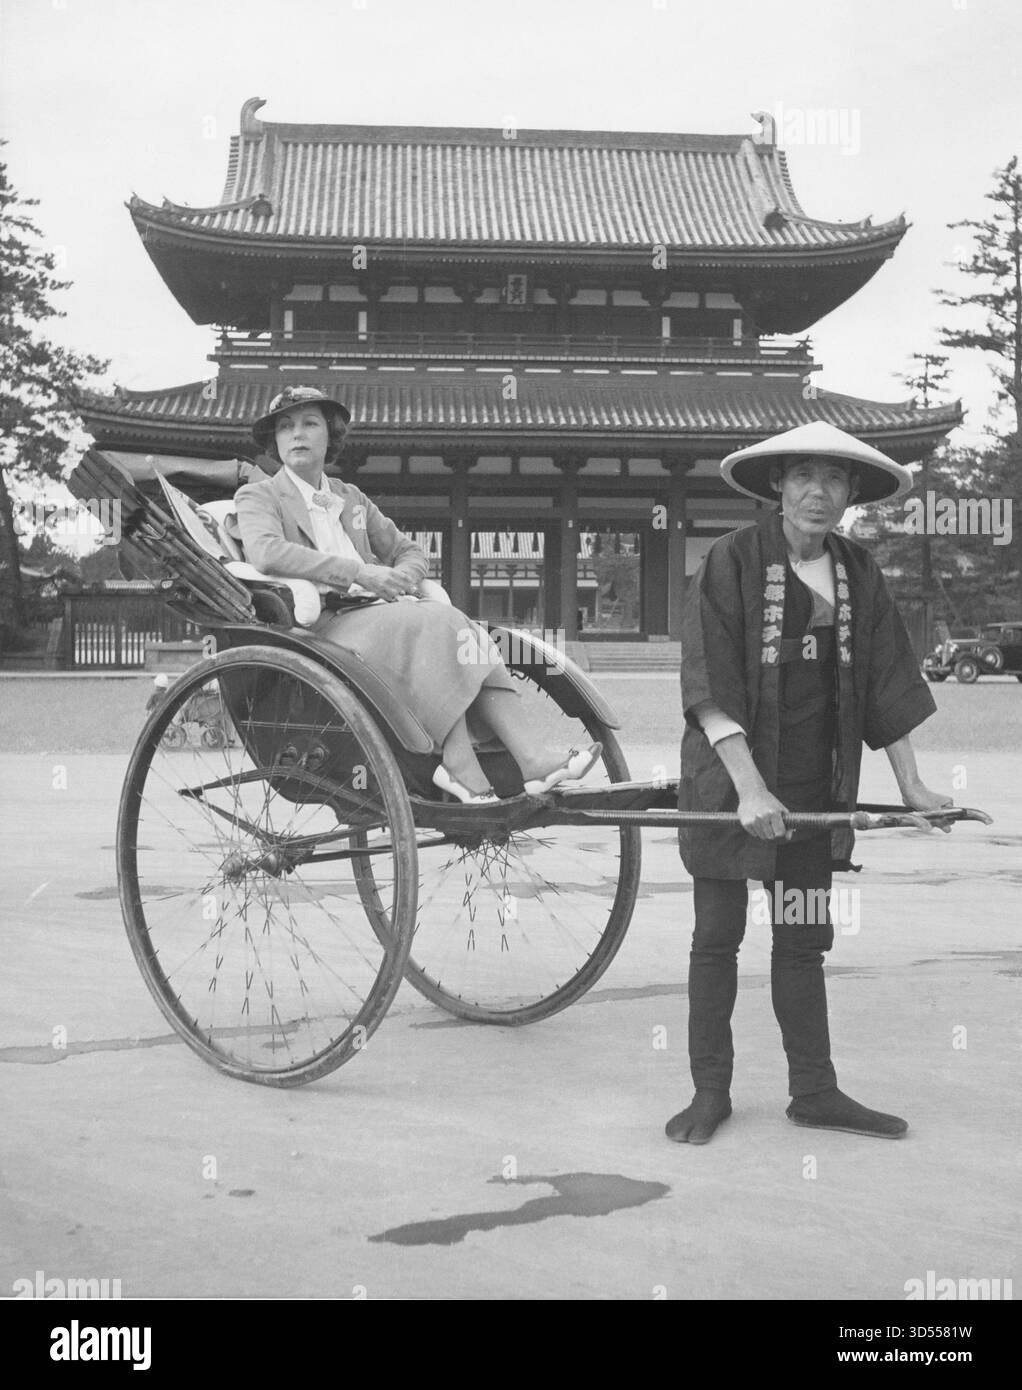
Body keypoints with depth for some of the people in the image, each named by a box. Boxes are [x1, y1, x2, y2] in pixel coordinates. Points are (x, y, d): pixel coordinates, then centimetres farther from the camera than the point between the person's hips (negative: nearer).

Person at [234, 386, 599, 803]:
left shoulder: (352, 499, 26)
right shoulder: (258, 496, 7)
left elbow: (410, 551, 28)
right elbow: (266, 553, -15)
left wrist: (400, 578, 1)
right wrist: (361, 572, -20)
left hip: (374, 611, 6)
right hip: (318, 624, -6)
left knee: (467, 632, -22)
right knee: (434, 623, -30)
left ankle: (531, 759, -34)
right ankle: (459, 766, -36)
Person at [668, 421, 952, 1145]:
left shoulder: (859, 574, 4)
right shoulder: (731, 561, -10)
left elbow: (886, 684, 8)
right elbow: (710, 690, -16)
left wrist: (912, 785, 5)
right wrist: (750, 787, -23)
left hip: (815, 786, 4)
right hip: (728, 778, -4)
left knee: (804, 939, 11)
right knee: (718, 936, 4)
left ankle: (814, 1090, 20)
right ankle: (711, 1091, 14)